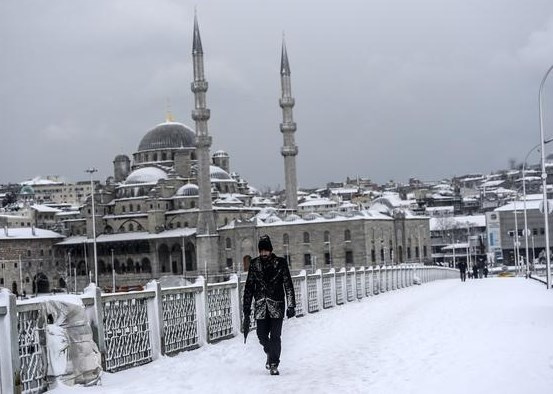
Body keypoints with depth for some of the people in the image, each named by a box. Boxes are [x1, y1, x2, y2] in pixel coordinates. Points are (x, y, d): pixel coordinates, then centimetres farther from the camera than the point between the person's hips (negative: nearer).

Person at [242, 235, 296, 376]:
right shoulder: (254, 264, 4)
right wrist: (247, 310, 6)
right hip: (261, 307, 2)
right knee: (262, 336, 3)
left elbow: (288, 285, -1)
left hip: (277, 306, -2)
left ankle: (274, 364, 6)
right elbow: (249, 287, 8)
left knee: (275, 336, -5)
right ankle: (270, 353, 33)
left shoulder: (280, 263, -2)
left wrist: (291, 306, -7)